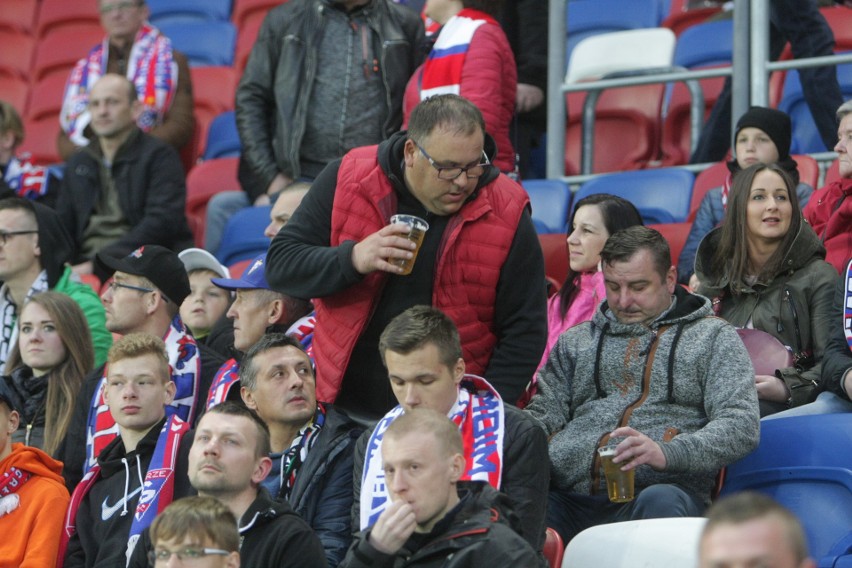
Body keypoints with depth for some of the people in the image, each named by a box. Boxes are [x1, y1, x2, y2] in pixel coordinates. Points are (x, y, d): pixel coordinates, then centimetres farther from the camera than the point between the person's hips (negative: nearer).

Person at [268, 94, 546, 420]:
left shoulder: (506, 214, -5)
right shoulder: (346, 181, -3)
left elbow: (524, 332, -2)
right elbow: (280, 265, -2)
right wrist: (353, 259, -20)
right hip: (345, 407, 1)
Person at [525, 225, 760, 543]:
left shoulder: (713, 337, 14)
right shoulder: (576, 341, 28)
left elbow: (742, 425, 1)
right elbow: (544, 415, 21)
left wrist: (667, 452, -18)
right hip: (570, 497, 2)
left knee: (661, 502, -41)